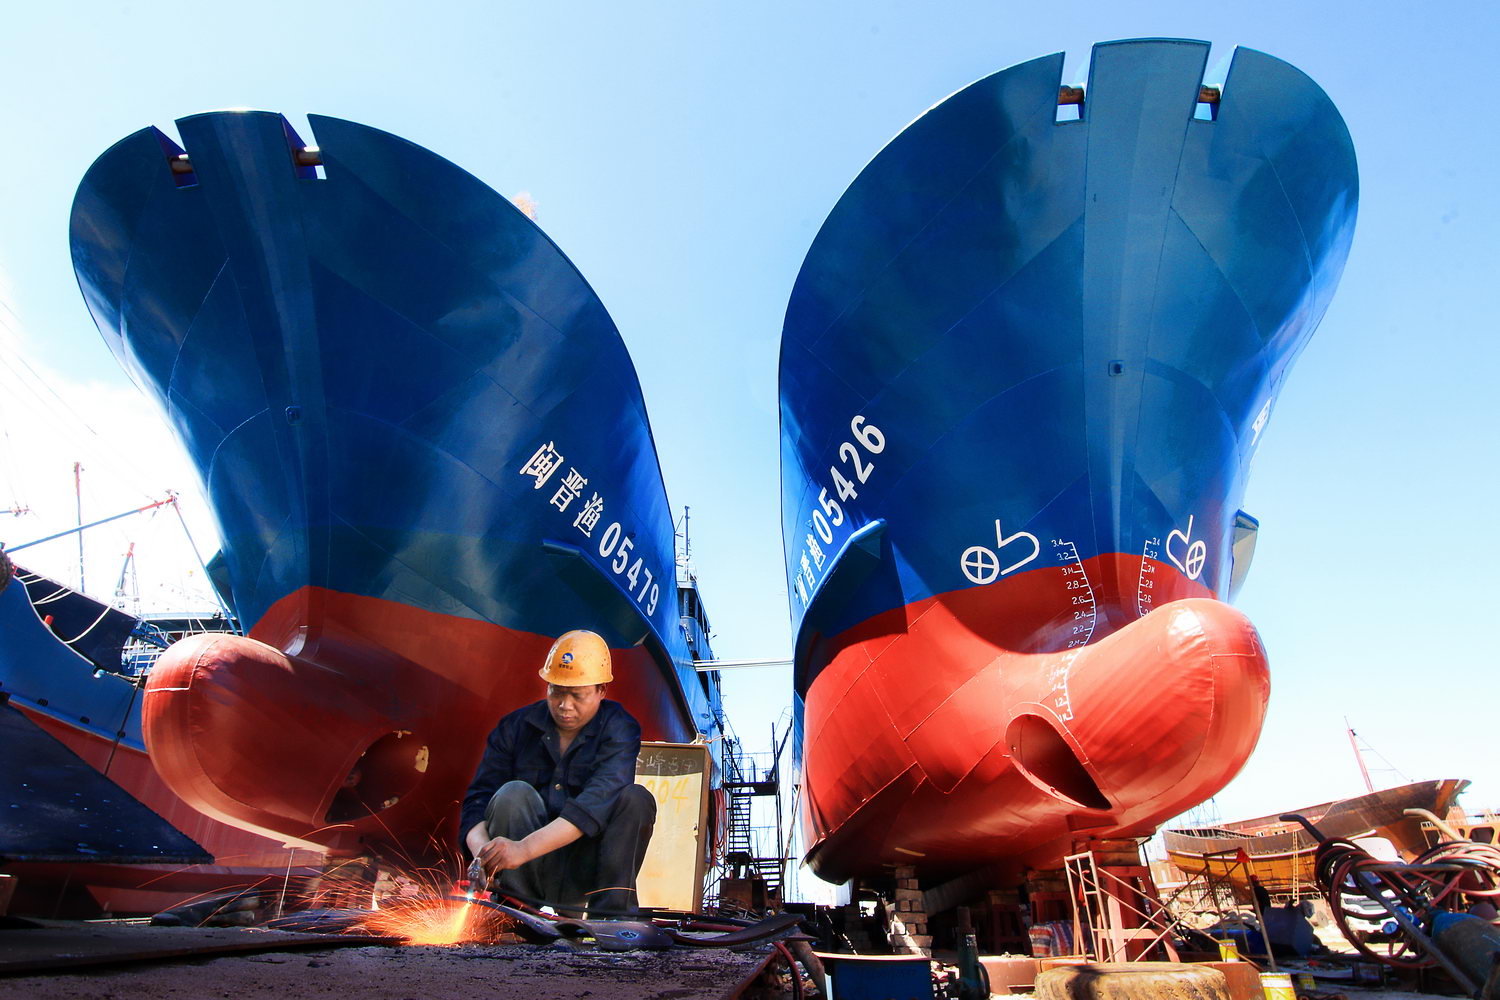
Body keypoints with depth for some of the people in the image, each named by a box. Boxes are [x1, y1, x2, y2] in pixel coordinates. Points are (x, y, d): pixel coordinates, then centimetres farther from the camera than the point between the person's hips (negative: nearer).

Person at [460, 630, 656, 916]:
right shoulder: (515, 727, 0)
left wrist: (525, 848, -37)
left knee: (636, 798, -24)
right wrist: (481, 851, -29)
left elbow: (598, 801, -25)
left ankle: (611, 912, -23)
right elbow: (478, 799, -7)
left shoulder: (619, 729, -9)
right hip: (529, 873, 2)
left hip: (585, 874, -1)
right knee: (513, 793, -23)